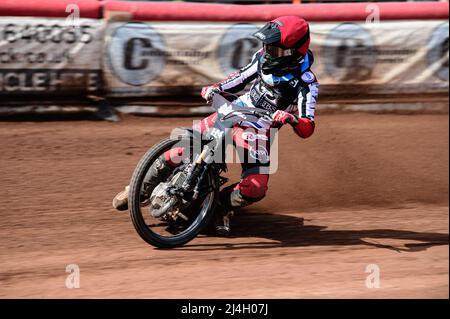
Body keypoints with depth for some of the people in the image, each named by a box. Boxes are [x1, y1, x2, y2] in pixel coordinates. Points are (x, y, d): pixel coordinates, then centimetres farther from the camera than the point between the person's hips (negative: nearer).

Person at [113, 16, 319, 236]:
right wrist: (216, 88, 1)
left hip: (259, 134, -3)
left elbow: (307, 130, -25)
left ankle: (222, 206, 10)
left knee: (255, 189, -23)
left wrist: (290, 118, -46)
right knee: (184, 145, -13)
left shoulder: (306, 84, -18)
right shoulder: (265, 56, -3)